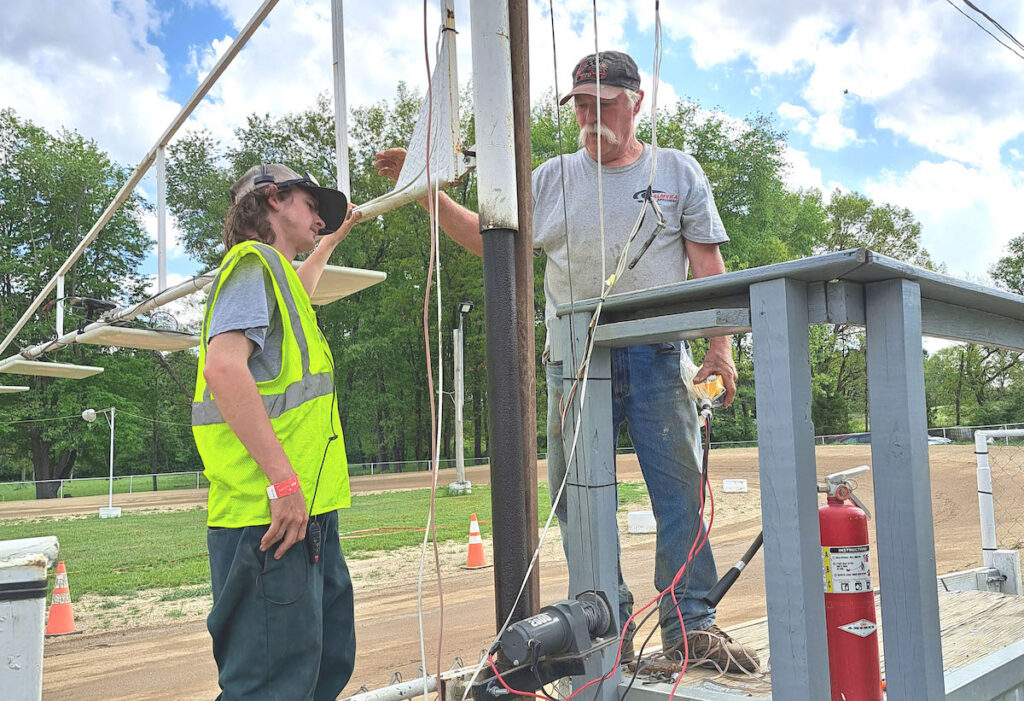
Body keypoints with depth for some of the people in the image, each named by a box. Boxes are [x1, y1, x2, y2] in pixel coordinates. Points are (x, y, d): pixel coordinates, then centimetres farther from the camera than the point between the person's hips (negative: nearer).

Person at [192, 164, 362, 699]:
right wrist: (283, 479, -26)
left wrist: (331, 241, 60)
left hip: (306, 514, 10)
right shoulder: (254, 262, -7)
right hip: (270, 514, -10)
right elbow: (224, 367, -23)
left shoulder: (275, 272, 24)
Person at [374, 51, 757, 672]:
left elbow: (708, 266, 6)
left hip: (657, 357, -1)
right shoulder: (552, 178, 14)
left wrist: (721, 347, -4)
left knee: (681, 489, 0)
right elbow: (487, 237, 12)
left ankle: (692, 625, 12)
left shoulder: (678, 171, 11)